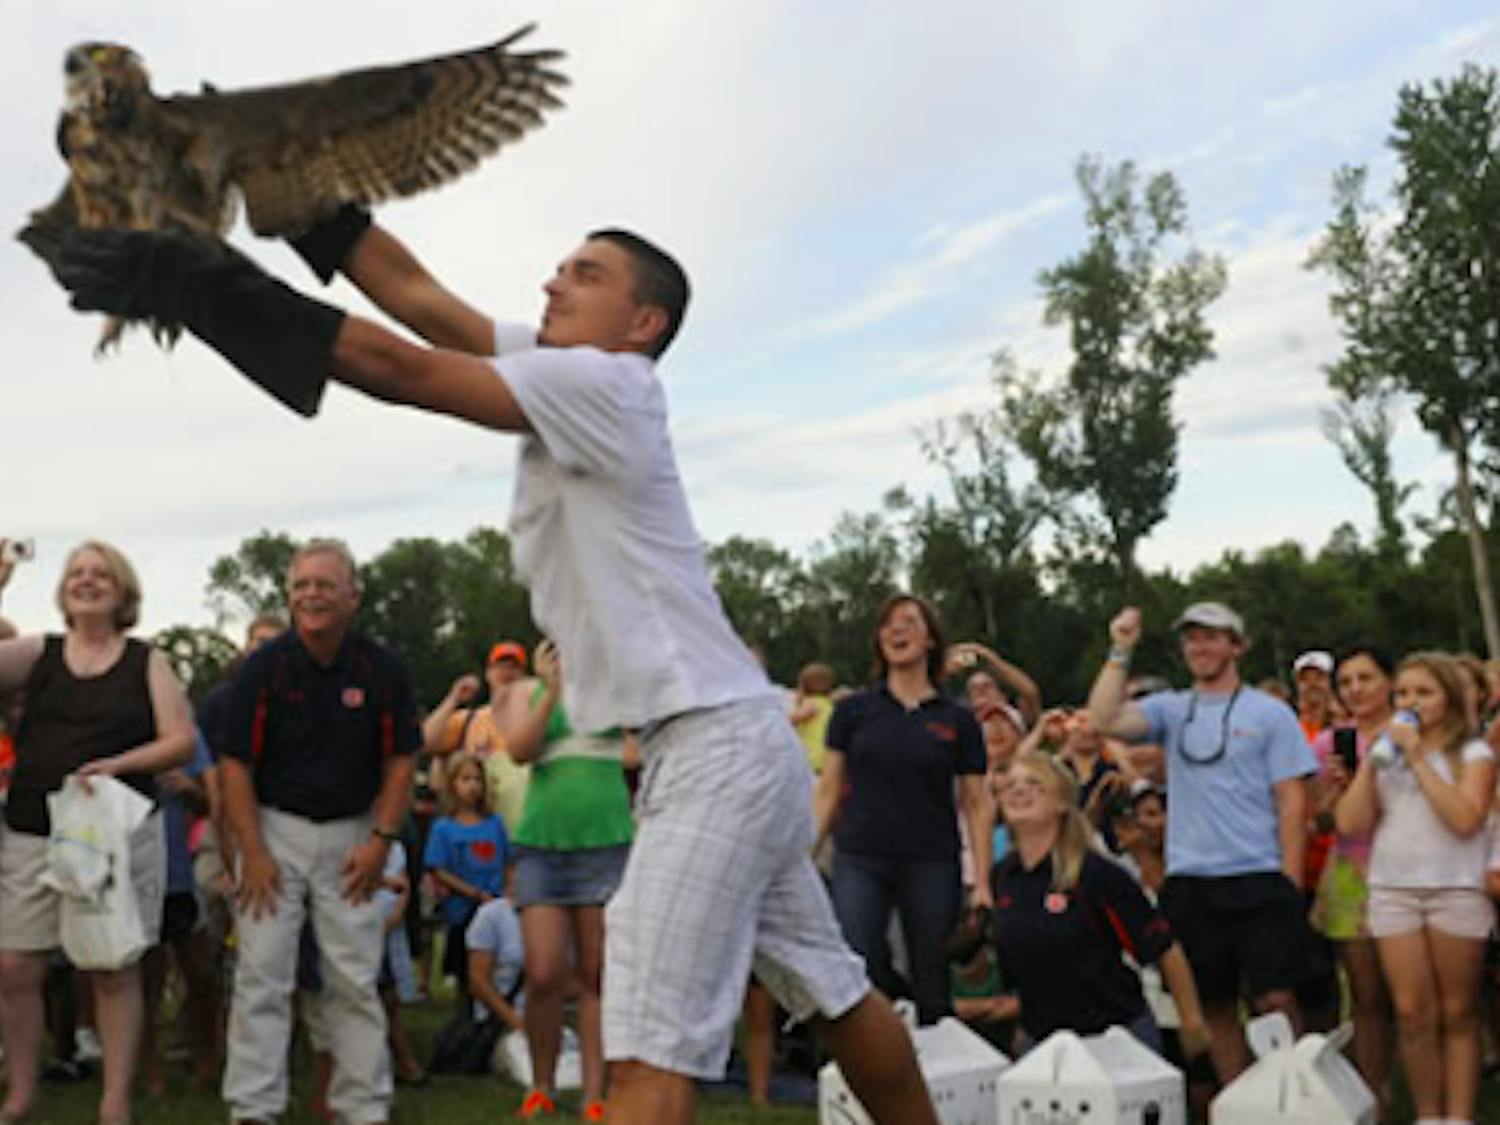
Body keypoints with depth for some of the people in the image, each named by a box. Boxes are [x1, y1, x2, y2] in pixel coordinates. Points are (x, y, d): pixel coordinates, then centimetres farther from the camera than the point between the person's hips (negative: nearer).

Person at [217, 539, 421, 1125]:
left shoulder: (383, 669, -1)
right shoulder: (263, 667, -5)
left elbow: (399, 760, 3)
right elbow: (236, 763, -5)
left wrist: (381, 840, -7)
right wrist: (253, 852, -11)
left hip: (351, 837, 1)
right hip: (274, 829, -1)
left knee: (356, 982, 4)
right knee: (262, 976, -4)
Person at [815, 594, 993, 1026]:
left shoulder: (957, 720, 6)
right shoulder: (853, 711, 7)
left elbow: (978, 805, 5)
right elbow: (828, 791, 7)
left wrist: (982, 883, -3)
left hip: (932, 864, 0)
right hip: (860, 861, 0)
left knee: (933, 991, 5)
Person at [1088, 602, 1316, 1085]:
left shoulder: (1269, 713, 3)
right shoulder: (1170, 709, 10)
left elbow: (1292, 800, 0)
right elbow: (1105, 720, -7)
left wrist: (1291, 881, -7)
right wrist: (1120, 653, -10)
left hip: (1259, 879, -3)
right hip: (1188, 883, 3)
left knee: (1274, 999, -7)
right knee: (1214, 1006, 9)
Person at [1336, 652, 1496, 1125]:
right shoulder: (1386, 753, 13)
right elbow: (1351, 823, 4)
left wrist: (1419, 758, -12)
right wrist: (1369, 762, -2)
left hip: (1457, 889, -3)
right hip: (1392, 889, 3)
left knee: (1458, 1015, 2)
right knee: (1412, 1014, -2)